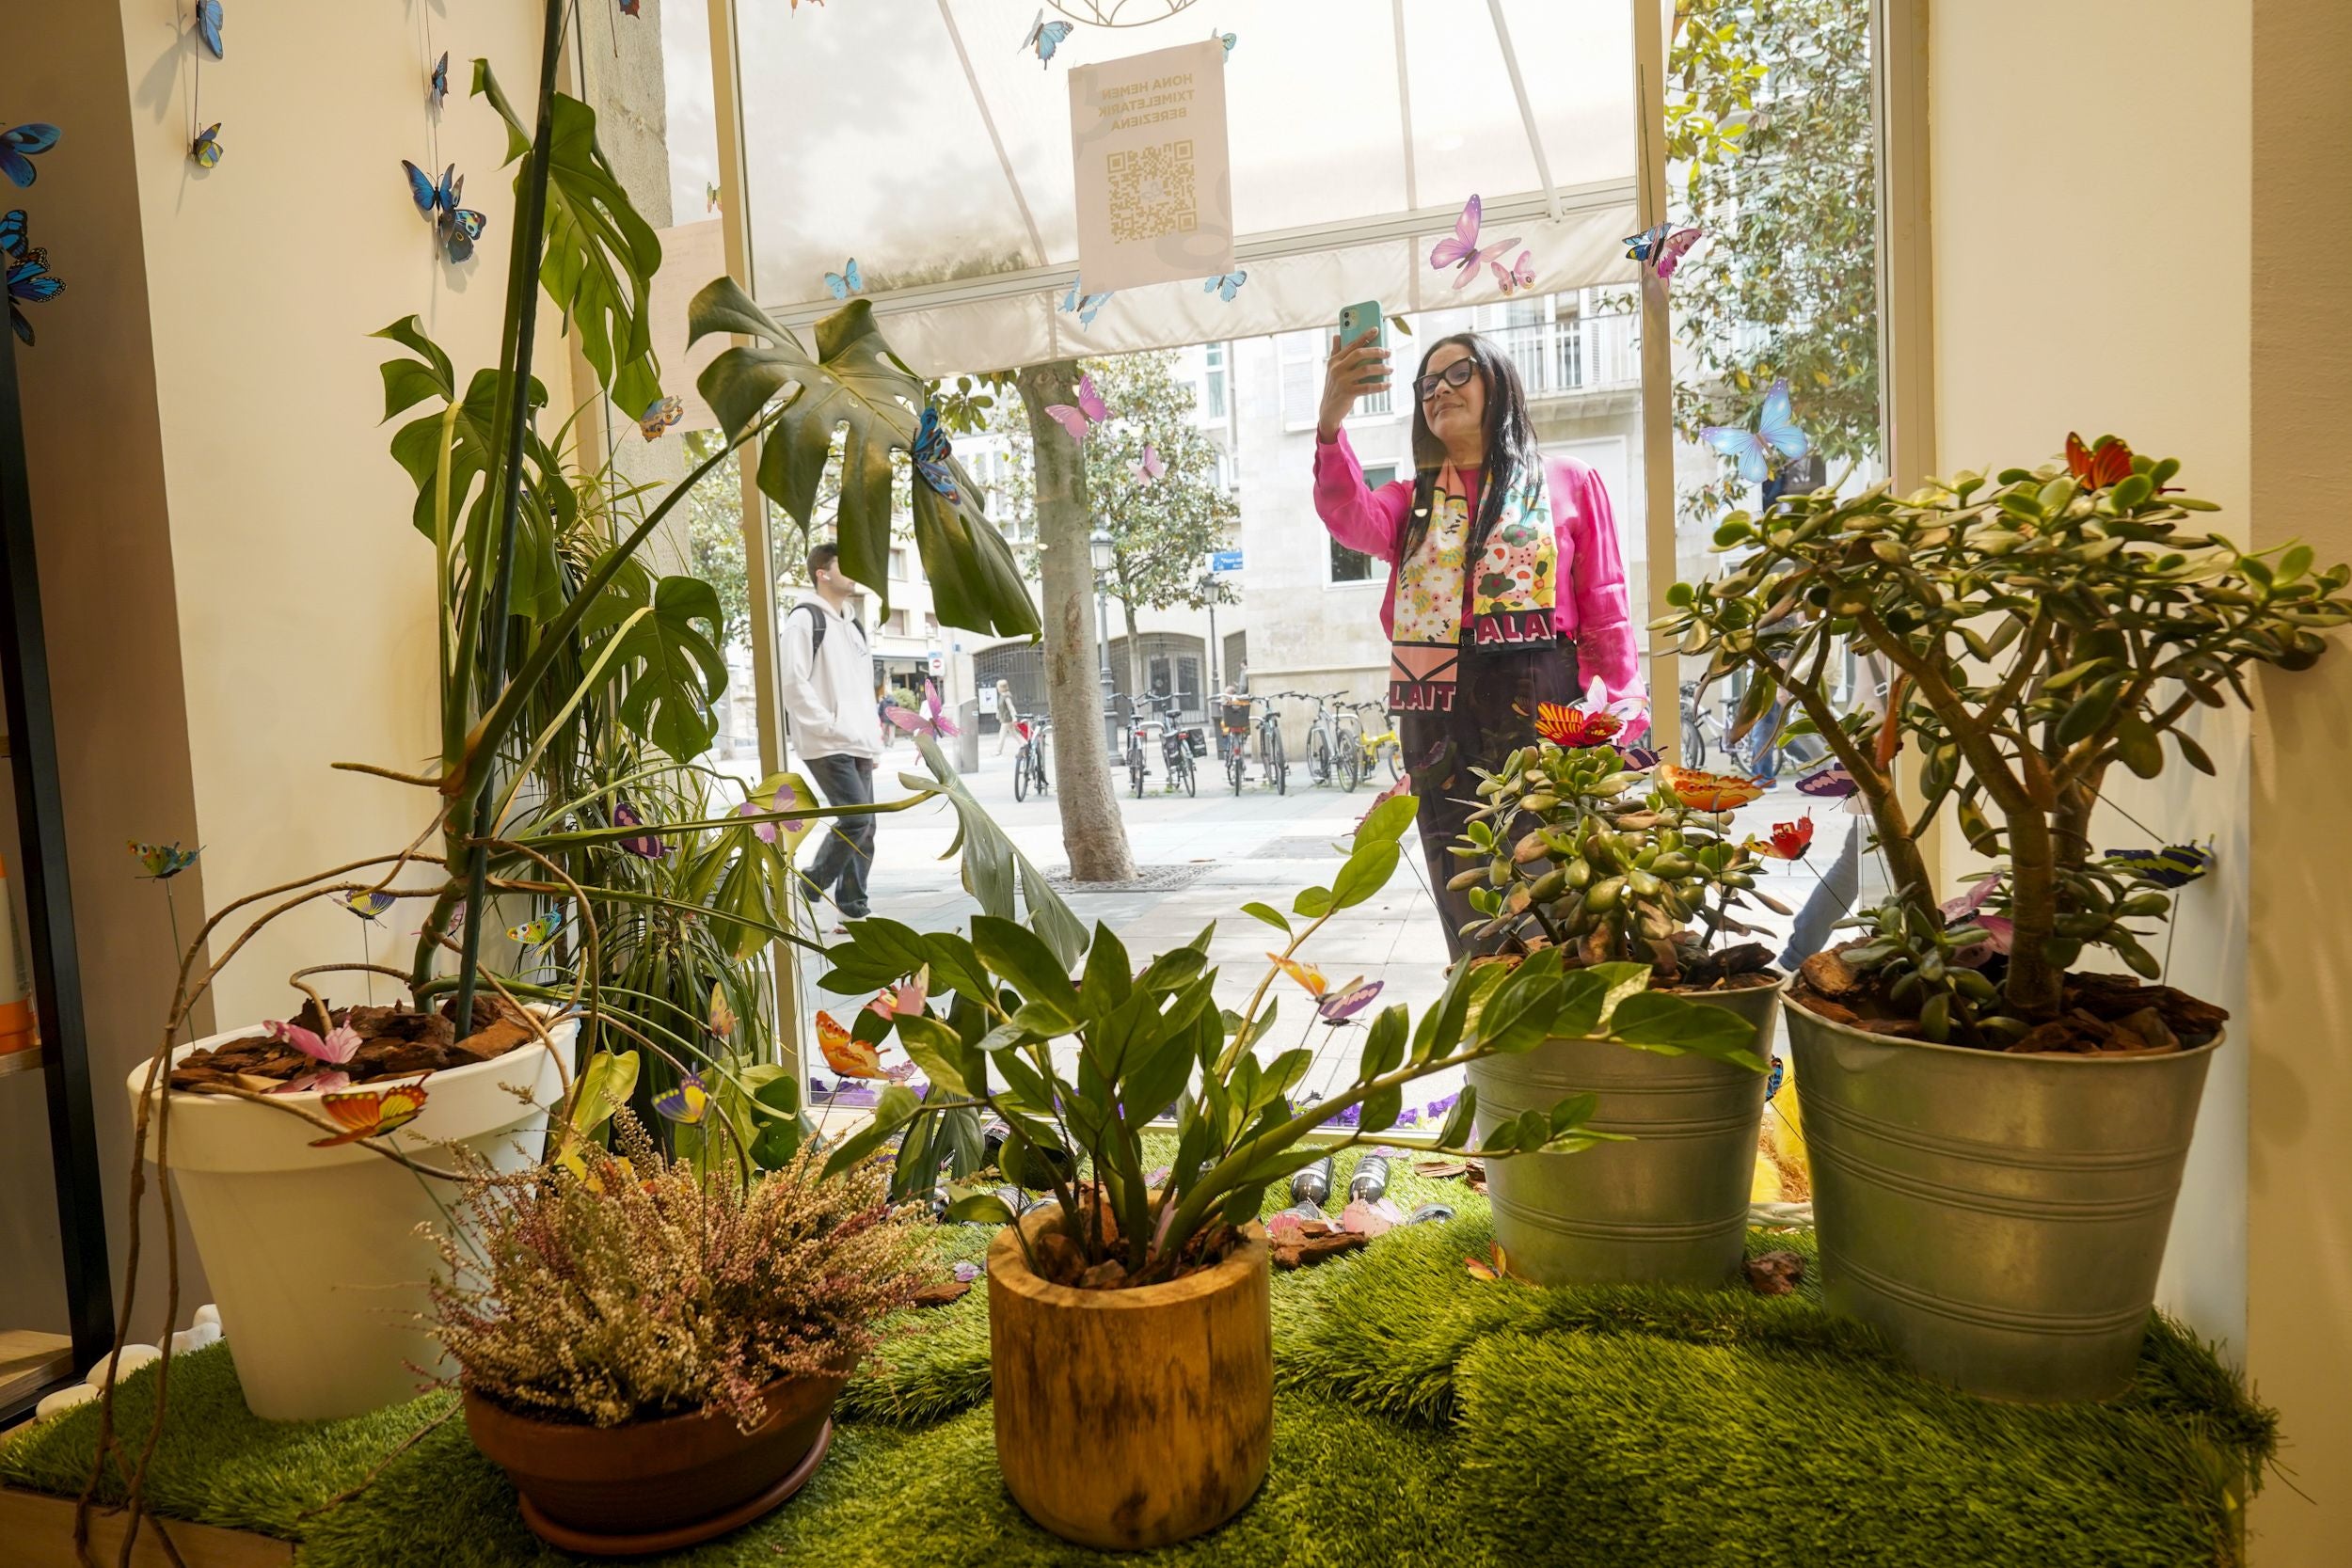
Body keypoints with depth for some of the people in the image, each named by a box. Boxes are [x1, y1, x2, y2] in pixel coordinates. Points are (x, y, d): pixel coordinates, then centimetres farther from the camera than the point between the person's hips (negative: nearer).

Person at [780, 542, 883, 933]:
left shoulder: (853, 625, 21)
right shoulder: (805, 618, -5)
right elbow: (794, 683, -13)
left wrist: (873, 740, 16)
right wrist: (828, 726, -17)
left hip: (858, 746, 8)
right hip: (826, 745, -8)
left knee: (865, 827, 5)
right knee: (856, 817, -17)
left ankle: (853, 910, 12)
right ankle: (812, 885, 2)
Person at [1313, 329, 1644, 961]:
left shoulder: (1569, 482, 8)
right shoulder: (1412, 501, 16)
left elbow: (1605, 615, 4)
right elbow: (1350, 517, -8)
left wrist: (1622, 730, -5)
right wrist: (1331, 421, -26)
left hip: (1539, 714, -2)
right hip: (1438, 724, 3)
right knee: (1469, 924, 8)